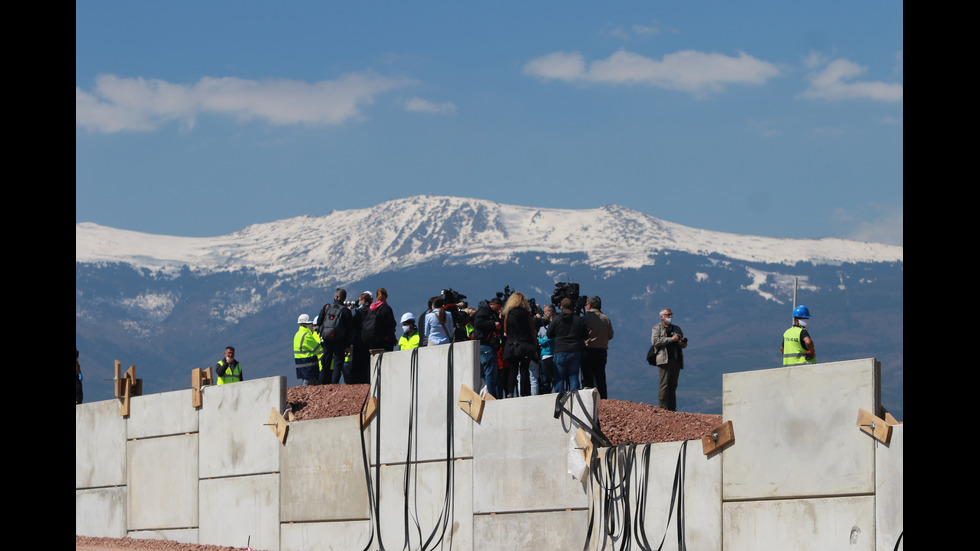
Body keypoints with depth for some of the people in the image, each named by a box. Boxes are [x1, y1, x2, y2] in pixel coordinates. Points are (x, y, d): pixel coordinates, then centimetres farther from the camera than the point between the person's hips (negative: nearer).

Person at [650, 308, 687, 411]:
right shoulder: (657, 328, 7)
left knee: (673, 385, 5)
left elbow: (684, 344, 26)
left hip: (676, 360, 5)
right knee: (664, 384, -11)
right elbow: (655, 341, -10)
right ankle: (663, 408, -13)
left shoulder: (677, 329, 24)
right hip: (665, 360, -5)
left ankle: (672, 408, 6)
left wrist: (682, 343, 0)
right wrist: (671, 339, -12)